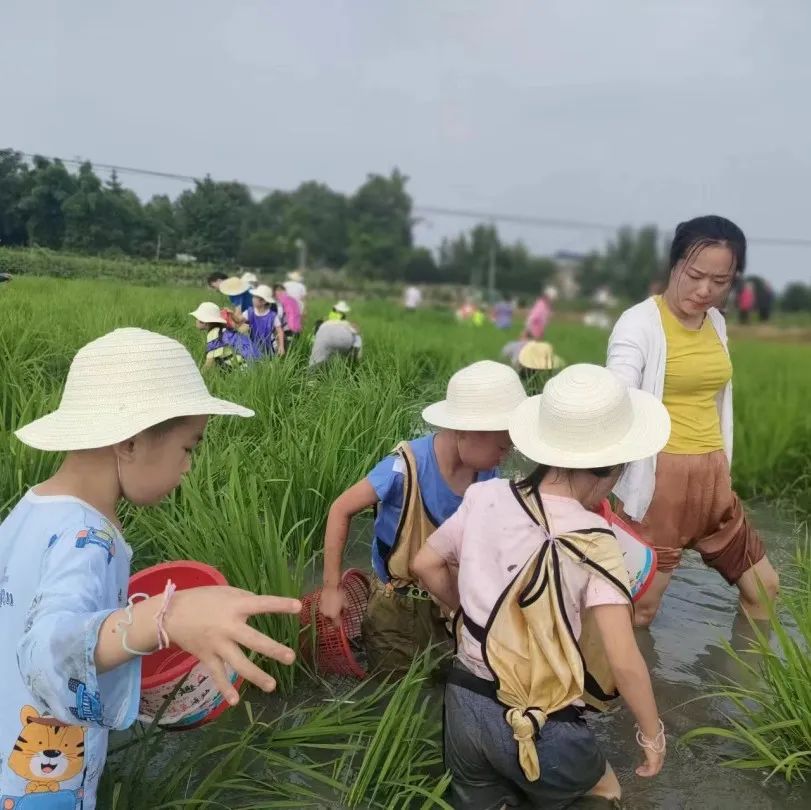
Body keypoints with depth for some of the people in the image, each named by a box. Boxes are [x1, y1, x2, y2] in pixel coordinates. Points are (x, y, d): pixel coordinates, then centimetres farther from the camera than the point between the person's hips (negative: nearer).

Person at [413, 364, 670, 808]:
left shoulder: (486, 497, -7)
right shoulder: (593, 543, -21)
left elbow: (426, 564, 7)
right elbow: (624, 661, -20)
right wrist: (652, 734, -4)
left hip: (465, 703, 4)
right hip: (542, 729, -4)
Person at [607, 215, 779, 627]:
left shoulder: (716, 323, 8)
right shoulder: (639, 323, -14)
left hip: (711, 477, 8)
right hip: (658, 479, -8)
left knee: (762, 586, 21)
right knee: (640, 608, -1)